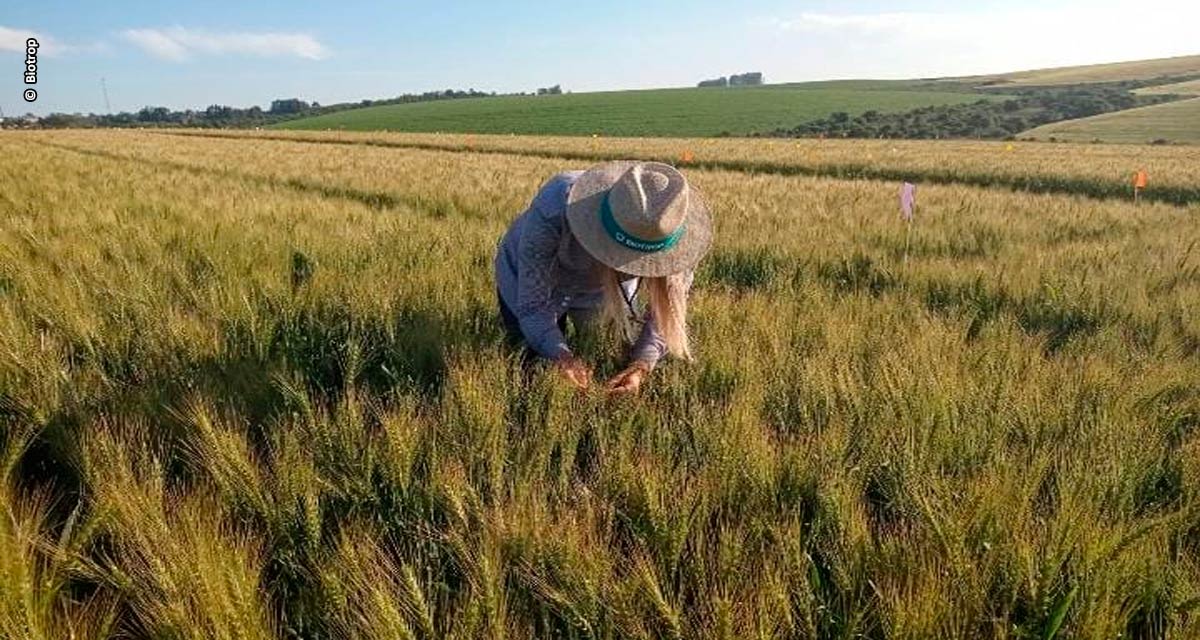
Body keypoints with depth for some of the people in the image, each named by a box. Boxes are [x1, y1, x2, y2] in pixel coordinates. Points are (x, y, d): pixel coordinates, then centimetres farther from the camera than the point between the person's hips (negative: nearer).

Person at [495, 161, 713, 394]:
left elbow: (668, 309, -25)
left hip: (603, 289, 2)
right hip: (528, 279, -2)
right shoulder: (552, 213, -43)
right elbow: (532, 305, -35)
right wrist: (561, 356, -52)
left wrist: (641, 365, -43)